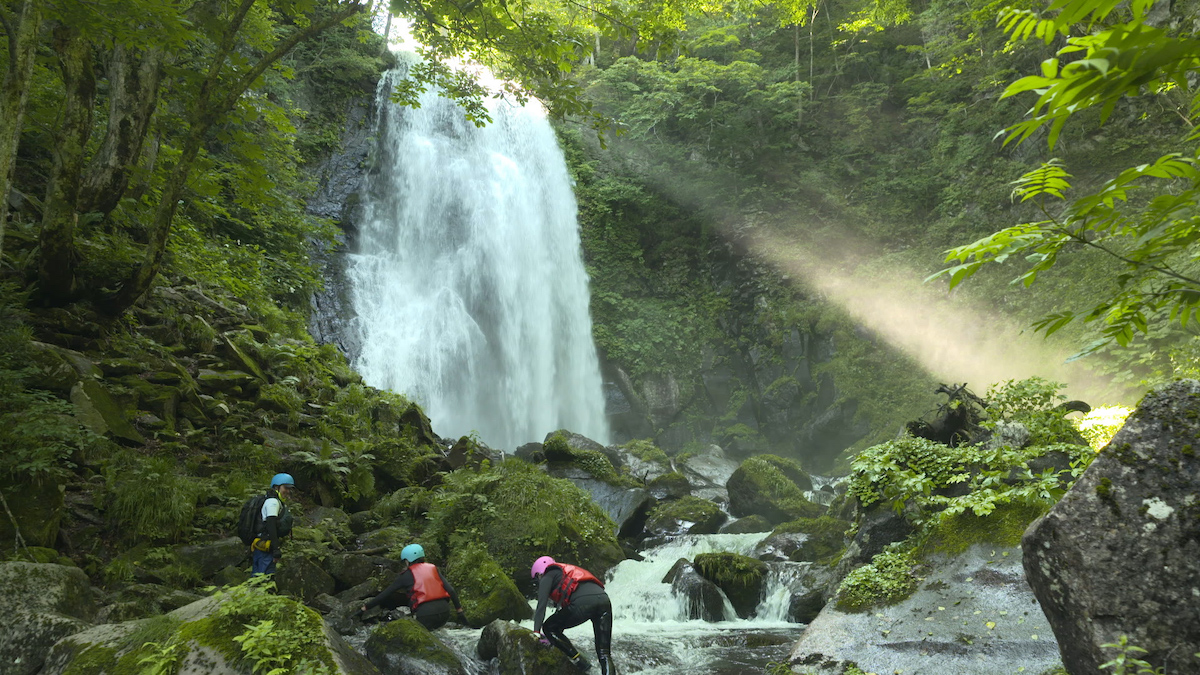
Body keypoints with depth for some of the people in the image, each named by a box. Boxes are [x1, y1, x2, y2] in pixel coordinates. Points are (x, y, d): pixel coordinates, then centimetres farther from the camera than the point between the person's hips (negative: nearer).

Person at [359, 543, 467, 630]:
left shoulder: (407, 575, 7)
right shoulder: (433, 569, 16)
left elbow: (384, 594, 10)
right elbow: (451, 591, 11)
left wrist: (365, 607, 18)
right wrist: (459, 612, 16)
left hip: (426, 617, -4)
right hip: (445, 615, 4)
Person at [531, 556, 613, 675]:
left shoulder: (547, 577, 21)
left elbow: (541, 604, 7)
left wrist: (536, 631, 4)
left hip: (583, 601, -7)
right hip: (604, 599, 7)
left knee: (548, 628, 12)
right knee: (604, 653, 9)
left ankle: (580, 663, 7)